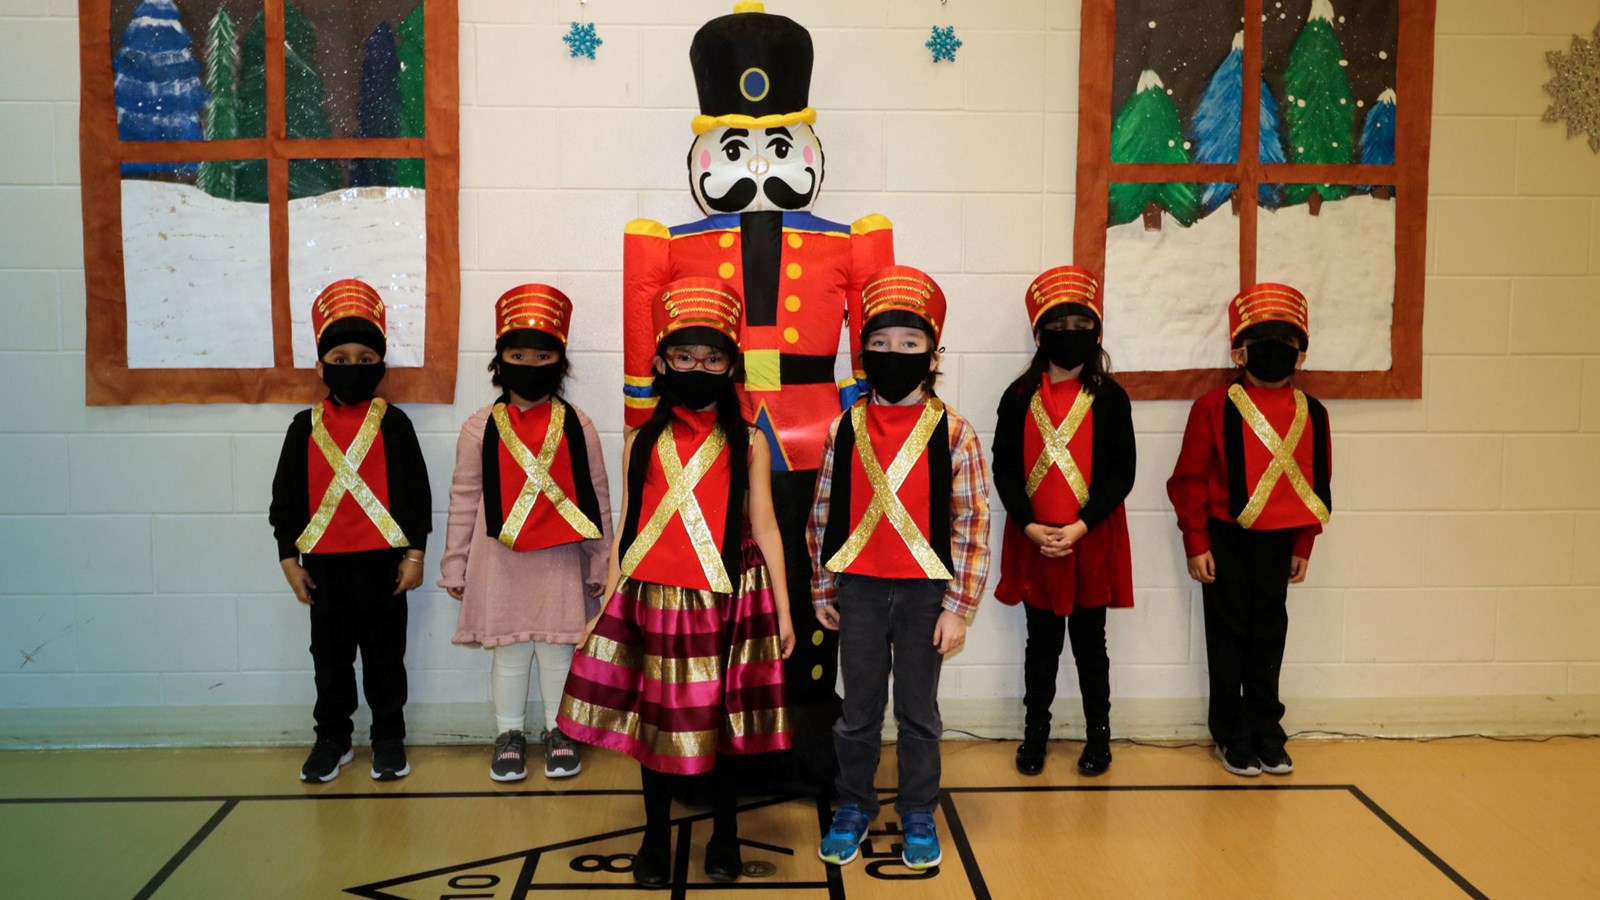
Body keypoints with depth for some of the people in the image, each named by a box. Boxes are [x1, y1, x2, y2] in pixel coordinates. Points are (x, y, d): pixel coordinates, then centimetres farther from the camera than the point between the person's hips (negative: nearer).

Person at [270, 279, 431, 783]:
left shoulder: (393, 424, -3)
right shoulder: (305, 428, 3)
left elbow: (416, 491, -2)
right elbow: (286, 496, 6)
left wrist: (415, 553, -5)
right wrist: (289, 557, 3)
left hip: (384, 562, -2)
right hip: (324, 564, 2)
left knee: (385, 656, 9)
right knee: (330, 657, 12)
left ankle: (389, 739, 21)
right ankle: (332, 740, 25)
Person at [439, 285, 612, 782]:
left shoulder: (577, 425, 0)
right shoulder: (481, 427, 0)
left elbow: (596, 496, 3)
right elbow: (464, 499, 2)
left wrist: (599, 563, 3)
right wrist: (455, 566, 2)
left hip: (561, 560, 0)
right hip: (501, 560, 0)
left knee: (559, 650, 9)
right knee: (509, 652, 10)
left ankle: (559, 732, 26)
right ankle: (509, 735, 26)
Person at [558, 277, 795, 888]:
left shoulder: (748, 442, 2)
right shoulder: (642, 442, 6)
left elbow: (764, 528, 3)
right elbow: (627, 530, 8)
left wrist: (783, 609, 2)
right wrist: (605, 607, 7)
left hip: (727, 602, -1)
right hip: (653, 602, 1)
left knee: (724, 718, 7)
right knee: (657, 717, 9)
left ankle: (724, 837, 26)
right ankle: (656, 838, 27)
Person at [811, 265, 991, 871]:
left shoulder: (952, 433, -6)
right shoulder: (845, 429, 0)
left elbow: (972, 524, -6)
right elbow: (823, 514, 7)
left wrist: (959, 608, -8)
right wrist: (822, 592, 8)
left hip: (925, 592, -1)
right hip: (859, 590, 2)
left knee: (919, 712, 12)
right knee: (859, 711, 12)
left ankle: (918, 816, 28)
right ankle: (853, 809, 30)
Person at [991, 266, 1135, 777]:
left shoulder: (1110, 397, -2)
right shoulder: (1019, 397, 1)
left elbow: (1122, 473, -6)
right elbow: (1004, 468, -1)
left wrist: (1082, 525, -16)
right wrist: (1029, 525, -13)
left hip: (1092, 539, -1)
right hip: (1034, 539, 1)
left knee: (1089, 640, 10)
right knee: (1041, 642, 12)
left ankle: (1098, 734, 24)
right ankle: (1035, 731, 25)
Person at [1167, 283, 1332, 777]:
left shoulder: (1310, 413, 2)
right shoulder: (1215, 407, -9)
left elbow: (1316, 482, 9)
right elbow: (1190, 480, -7)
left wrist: (1303, 546, 10)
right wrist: (1196, 544, -8)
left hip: (1278, 543, 3)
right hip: (1226, 541, -3)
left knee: (1269, 637, 12)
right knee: (1228, 638, 6)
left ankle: (1266, 733, 24)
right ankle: (1232, 736, 18)